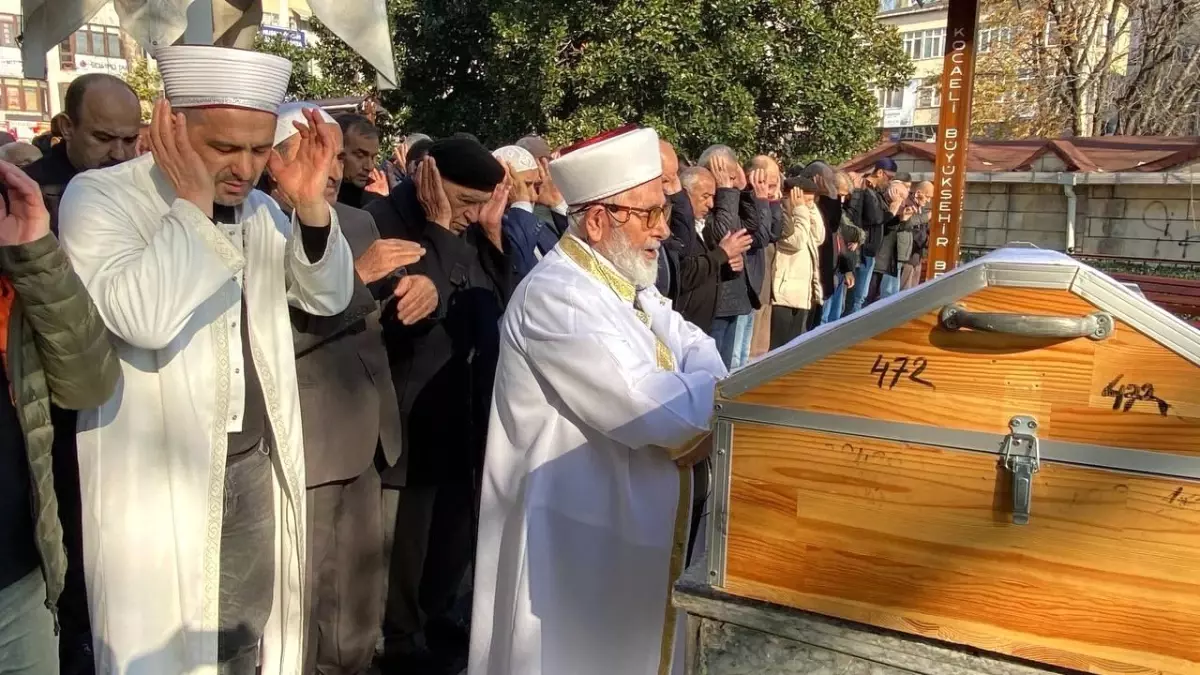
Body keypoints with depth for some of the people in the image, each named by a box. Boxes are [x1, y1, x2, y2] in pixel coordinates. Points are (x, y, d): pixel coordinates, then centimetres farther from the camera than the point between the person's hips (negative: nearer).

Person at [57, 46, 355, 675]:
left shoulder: (259, 208, 7)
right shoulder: (99, 197, -12)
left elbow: (329, 296, 8)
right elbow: (145, 318, -28)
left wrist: (311, 205, -8)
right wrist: (193, 202, -22)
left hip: (258, 468, 6)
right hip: (161, 483, -5)